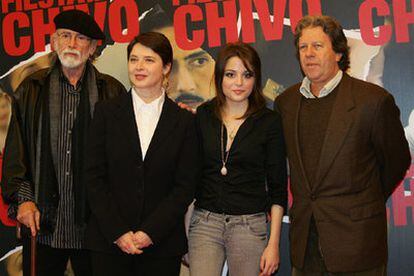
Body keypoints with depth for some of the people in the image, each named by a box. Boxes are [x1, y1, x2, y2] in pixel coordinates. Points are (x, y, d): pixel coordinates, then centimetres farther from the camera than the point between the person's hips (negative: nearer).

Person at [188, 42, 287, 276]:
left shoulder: (269, 121, -2)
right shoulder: (202, 116, 4)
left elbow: (278, 187, -1)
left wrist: (274, 243, -5)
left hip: (250, 225, -1)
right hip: (205, 222, 2)